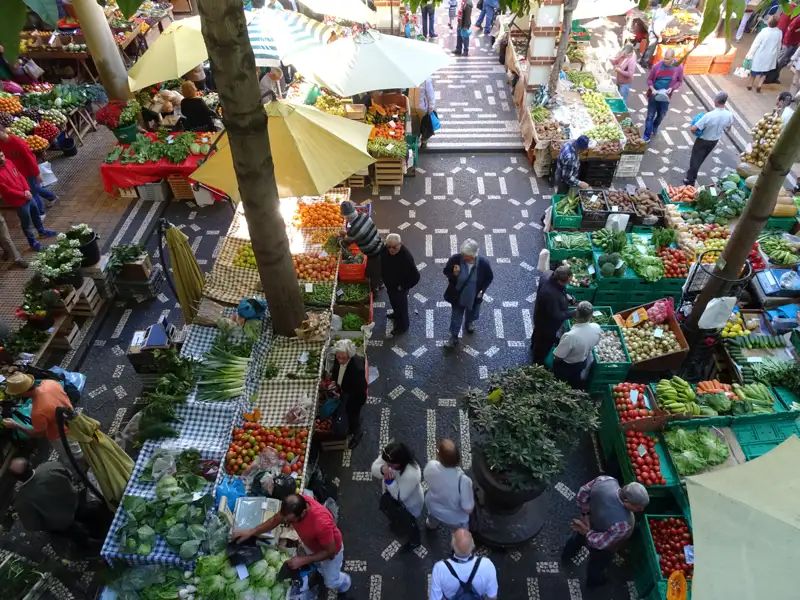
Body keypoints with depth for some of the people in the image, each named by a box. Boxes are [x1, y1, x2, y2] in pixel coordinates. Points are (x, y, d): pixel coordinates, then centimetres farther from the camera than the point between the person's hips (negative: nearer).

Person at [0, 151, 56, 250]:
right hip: (18, 201, -8)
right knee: (26, 222, 6)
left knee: (36, 214, 27)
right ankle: (32, 241, 23)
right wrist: (23, 194, -17)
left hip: (27, 196, 8)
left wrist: (27, 190, -7)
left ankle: (42, 231, 50)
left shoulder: (8, 162, -2)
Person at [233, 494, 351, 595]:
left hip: (330, 549, -5)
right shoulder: (294, 504, -32)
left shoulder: (322, 523, -50)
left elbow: (330, 551, -32)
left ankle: (344, 582, 52)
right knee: (316, 564, 34)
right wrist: (251, 532, -18)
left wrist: (303, 560, -32)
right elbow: (275, 520, -11)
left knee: (331, 582, 19)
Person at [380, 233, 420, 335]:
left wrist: (403, 286, -21)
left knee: (401, 305, 16)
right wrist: (384, 280, 5)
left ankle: (402, 326, 40)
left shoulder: (406, 257, -38)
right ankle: (396, 313, 62)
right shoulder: (385, 250, -18)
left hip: (399, 287, -6)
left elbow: (415, 276, -31)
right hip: (389, 284, 6)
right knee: (393, 302, 32)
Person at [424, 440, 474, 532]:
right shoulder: (463, 480, -43)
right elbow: (468, 510, -28)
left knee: (432, 522, 41)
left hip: (433, 508, 4)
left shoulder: (431, 466, -32)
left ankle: (431, 524, 72)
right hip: (455, 519, -4)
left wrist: (438, 456, -11)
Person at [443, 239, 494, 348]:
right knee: (456, 317, 18)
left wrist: (482, 290, -13)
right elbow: (445, 271, -10)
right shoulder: (455, 259, -28)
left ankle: (469, 323, 67)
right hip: (457, 296, -1)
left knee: (472, 314, 31)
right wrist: (453, 274, -31)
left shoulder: (484, 263, -26)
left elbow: (489, 278, -7)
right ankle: (454, 337, 44)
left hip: (474, 297, 1)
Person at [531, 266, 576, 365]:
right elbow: (556, 316, -33)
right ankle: (538, 362, 47)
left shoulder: (548, 274, -23)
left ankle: (534, 347, 66)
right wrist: (574, 312, -24)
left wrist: (565, 297, -1)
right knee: (544, 344, 20)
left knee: (538, 333, 36)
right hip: (547, 323, -8)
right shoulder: (551, 294, -48)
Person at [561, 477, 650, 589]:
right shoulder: (622, 524, -46)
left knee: (577, 539, 38)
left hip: (589, 523, 5)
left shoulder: (606, 480, -32)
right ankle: (593, 581, 63)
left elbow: (583, 492, -14)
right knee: (598, 564, 30)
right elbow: (600, 543, -34)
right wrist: (587, 532, -18)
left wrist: (585, 514, -10)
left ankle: (566, 556, 69)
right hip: (602, 549, -5)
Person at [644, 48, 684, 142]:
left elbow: (679, 81, 1)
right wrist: (652, 89, -19)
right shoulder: (657, 65, -13)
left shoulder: (679, 67, -10)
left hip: (665, 96, 2)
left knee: (661, 115, 19)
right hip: (653, 95, -2)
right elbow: (649, 79, -3)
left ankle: (655, 127, 49)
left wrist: (672, 88, -18)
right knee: (650, 116, 3)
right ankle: (647, 136, 9)